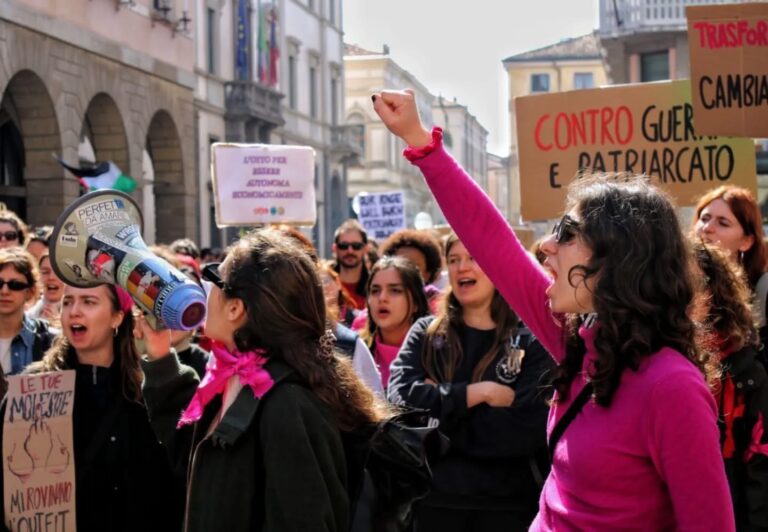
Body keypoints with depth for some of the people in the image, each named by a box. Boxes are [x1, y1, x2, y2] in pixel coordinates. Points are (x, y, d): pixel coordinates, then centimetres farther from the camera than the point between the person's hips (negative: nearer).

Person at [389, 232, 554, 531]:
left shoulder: (532, 343, -1)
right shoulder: (425, 333, 6)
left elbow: (528, 428, -13)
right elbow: (401, 394, -9)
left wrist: (439, 411, -11)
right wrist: (478, 392, -16)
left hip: (508, 504, -1)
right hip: (436, 499, 2)